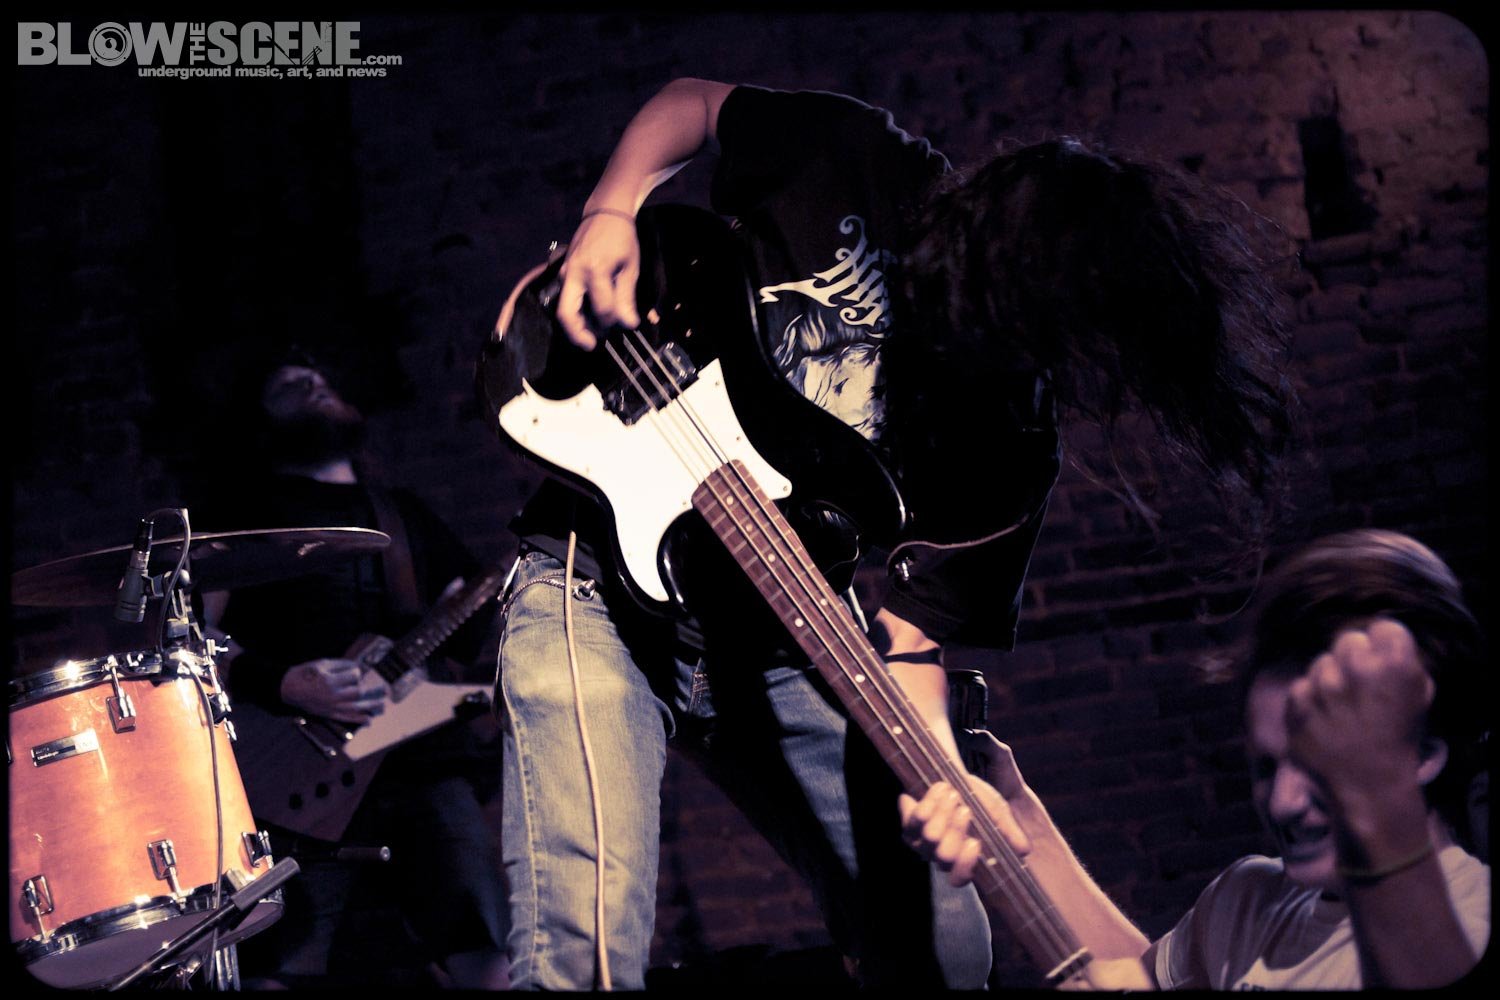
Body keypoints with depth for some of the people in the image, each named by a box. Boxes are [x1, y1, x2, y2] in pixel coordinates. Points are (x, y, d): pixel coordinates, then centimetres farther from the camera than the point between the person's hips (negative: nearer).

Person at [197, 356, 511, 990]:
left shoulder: (405, 513, 27)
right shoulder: (237, 512, 13)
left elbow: (477, 629, 22)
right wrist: (286, 685, -17)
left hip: (422, 742, 4)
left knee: (482, 954, -12)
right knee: (280, 967, -17)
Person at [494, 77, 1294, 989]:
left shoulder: (1009, 445, -10)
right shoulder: (855, 164, -16)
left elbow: (906, 630, -11)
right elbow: (691, 101, 2)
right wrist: (607, 218, -15)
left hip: (777, 651, 4)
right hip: (605, 573, -4)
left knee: (946, 948, 4)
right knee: (586, 952, -25)